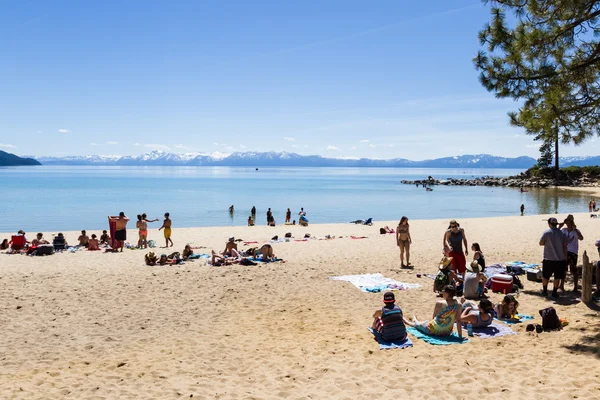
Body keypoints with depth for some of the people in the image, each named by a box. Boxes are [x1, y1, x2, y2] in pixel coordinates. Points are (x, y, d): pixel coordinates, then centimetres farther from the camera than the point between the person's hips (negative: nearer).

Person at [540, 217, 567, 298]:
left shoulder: (546, 232, -9)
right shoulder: (562, 233, 1)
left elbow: (541, 243, -3)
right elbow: (565, 246, 3)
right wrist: (565, 258, 10)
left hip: (548, 259, -2)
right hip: (560, 259, 2)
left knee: (545, 276, 14)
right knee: (557, 277, 9)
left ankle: (544, 291, 21)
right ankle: (554, 292, 12)